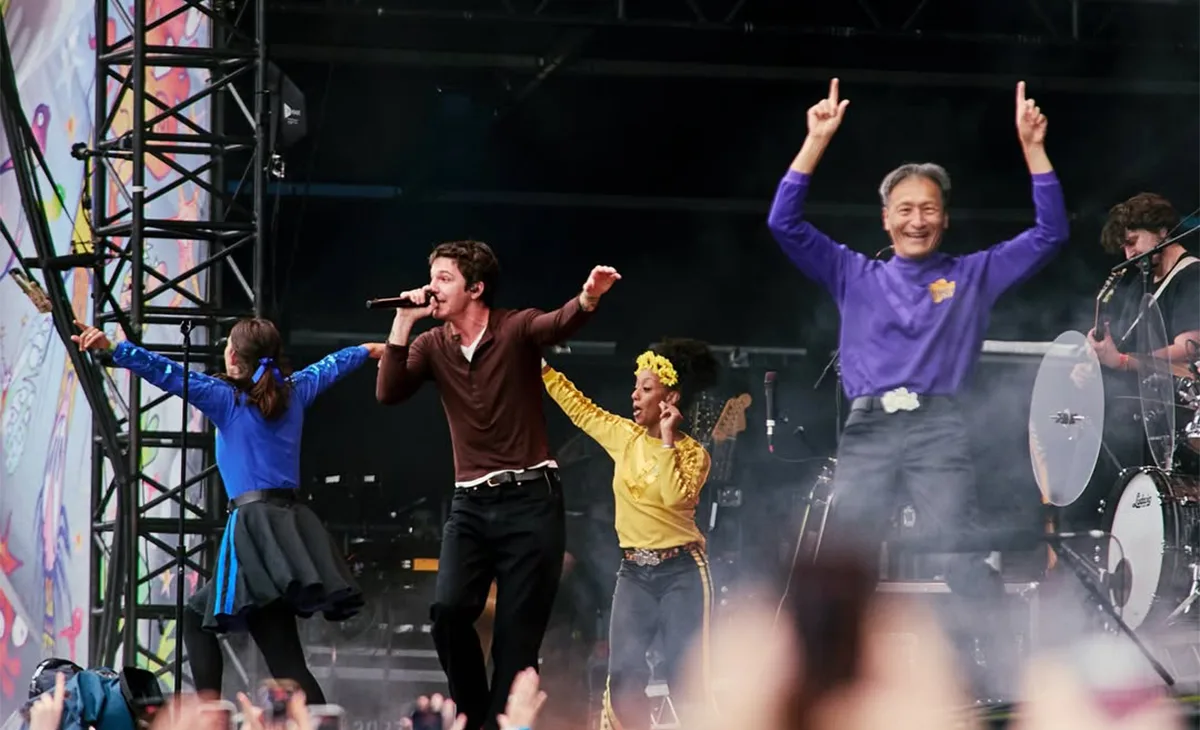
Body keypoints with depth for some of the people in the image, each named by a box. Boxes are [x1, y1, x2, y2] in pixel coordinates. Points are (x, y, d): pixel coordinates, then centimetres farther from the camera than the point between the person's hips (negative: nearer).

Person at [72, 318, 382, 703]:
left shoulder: (226, 399, -3)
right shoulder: (293, 393, 14)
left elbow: (169, 374, -13)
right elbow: (329, 366, 34)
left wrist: (112, 348, -17)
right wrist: (369, 349, 52)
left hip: (254, 526, -6)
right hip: (293, 524, 6)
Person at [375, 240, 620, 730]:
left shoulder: (515, 329, -4)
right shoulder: (432, 345, 8)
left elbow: (559, 325, -26)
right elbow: (388, 394, -6)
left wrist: (588, 298, -48)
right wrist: (403, 322, -12)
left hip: (530, 500, -3)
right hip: (470, 504, 3)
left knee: (517, 633, -3)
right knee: (448, 609, -16)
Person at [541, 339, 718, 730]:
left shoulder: (692, 453, -6)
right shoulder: (625, 436, 7)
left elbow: (675, 495, -23)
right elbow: (579, 407, 14)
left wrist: (667, 439, -20)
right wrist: (542, 369, 11)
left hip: (681, 571, -4)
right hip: (634, 571, 4)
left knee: (684, 675, -8)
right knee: (625, 672, -8)